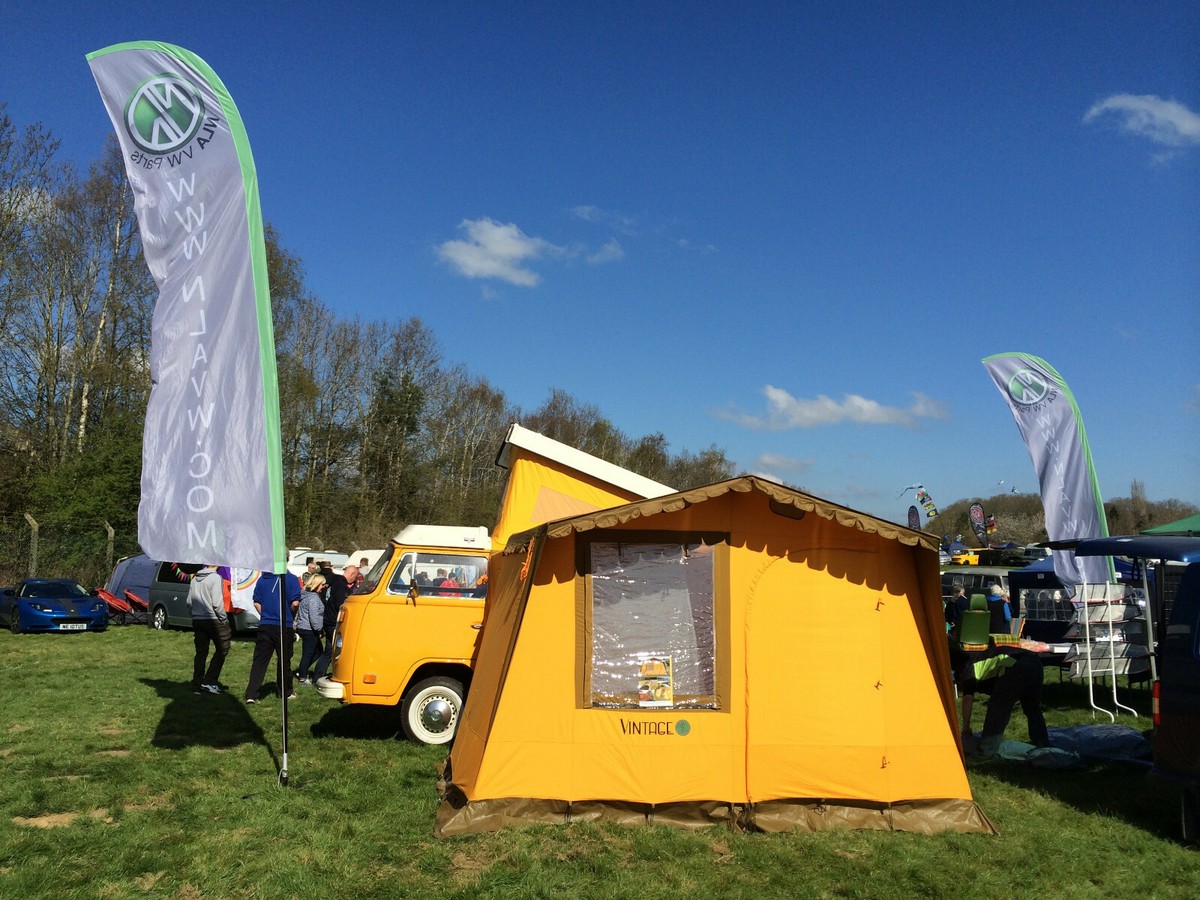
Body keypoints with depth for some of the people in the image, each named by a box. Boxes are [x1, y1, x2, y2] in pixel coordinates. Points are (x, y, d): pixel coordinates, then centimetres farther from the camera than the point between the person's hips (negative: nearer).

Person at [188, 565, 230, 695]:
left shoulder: (195, 578, 9)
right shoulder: (215, 578, -12)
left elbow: (189, 602, 10)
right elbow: (217, 603, -18)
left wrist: (195, 614, 18)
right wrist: (224, 619, -9)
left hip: (197, 620, 7)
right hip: (213, 620, -7)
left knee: (201, 653, 11)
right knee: (222, 650, 6)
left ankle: (197, 685, 12)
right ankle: (209, 681, 1)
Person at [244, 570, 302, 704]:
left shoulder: (262, 579, 5)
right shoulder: (291, 579, -9)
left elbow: (256, 603, 8)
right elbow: (295, 603, -14)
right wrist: (290, 615, 5)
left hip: (265, 626, 3)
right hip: (284, 626, -3)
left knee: (259, 660, 5)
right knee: (284, 661, 10)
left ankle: (251, 695, -1)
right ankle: (287, 692, 24)